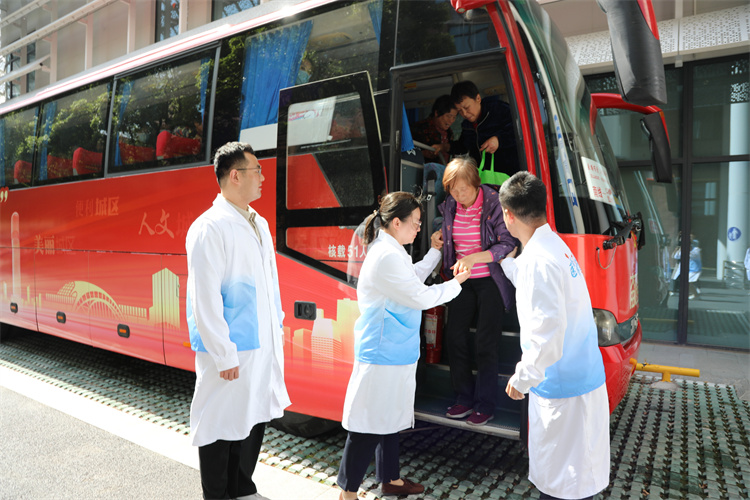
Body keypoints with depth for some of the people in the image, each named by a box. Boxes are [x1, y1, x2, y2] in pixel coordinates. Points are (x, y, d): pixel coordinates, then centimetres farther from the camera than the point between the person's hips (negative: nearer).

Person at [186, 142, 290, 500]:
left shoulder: (259, 224, 11)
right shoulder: (209, 228, -15)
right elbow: (204, 299, -18)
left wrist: (277, 329, 15)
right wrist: (224, 355, -17)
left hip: (264, 346, 8)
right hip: (230, 351, -8)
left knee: (254, 418, 20)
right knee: (221, 427, 7)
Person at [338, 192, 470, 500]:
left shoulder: (390, 252, 10)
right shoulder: (387, 256, -23)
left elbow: (413, 279, 23)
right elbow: (421, 297, -19)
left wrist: (435, 251, 24)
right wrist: (456, 284, -4)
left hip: (394, 351, 11)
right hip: (383, 354, -11)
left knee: (390, 418, 21)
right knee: (370, 425, 1)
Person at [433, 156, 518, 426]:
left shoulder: (493, 203, -16)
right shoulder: (451, 204, 1)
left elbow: (508, 244, -20)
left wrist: (475, 257, -30)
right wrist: (442, 233, -1)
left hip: (490, 280, -6)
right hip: (463, 280, 6)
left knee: (486, 342, -2)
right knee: (454, 333, 6)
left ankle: (485, 405, 14)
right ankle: (464, 398, 23)